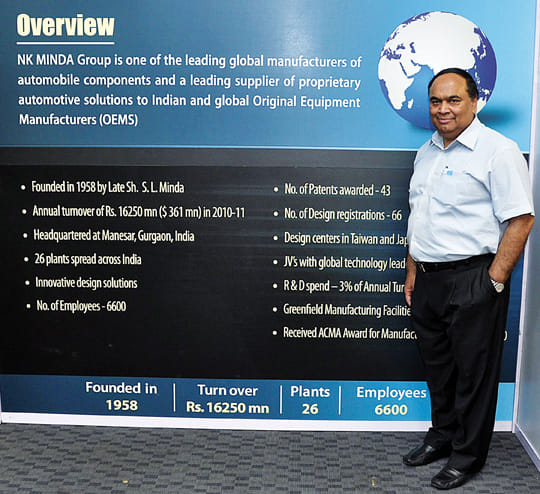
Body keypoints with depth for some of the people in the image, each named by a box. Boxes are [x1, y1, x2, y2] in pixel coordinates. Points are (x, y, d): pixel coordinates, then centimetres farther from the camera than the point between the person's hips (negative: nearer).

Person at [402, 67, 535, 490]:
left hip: (472, 279, -7)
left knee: (474, 371, 5)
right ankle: (442, 436, 36)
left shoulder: (497, 150, -9)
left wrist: (494, 281, -17)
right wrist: (412, 273, 15)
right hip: (428, 280, 7)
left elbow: (521, 219, -15)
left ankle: (468, 456, 20)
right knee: (437, 364, 18)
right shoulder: (427, 153, 14)